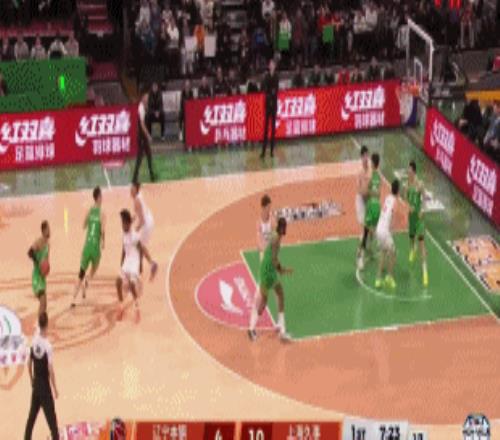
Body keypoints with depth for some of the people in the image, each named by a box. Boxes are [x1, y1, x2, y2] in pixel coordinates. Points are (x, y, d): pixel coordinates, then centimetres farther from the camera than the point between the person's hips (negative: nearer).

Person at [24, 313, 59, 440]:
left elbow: (29, 363, 7)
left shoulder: (34, 341, -2)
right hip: (45, 386, -6)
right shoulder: (48, 345, -20)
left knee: (31, 417, 17)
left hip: (36, 384, 6)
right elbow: (50, 369, -20)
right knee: (51, 419, -5)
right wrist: (55, 388, -10)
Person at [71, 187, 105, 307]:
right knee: (94, 268, 25)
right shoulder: (101, 213, -6)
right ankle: (87, 280, -6)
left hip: (87, 245, 3)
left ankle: (74, 299, -4)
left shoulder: (89, 211, 6)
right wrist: (103, 241, -2)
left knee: (81, 273, 6)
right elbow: (103, 230, -18)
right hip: (96, 246, -3)